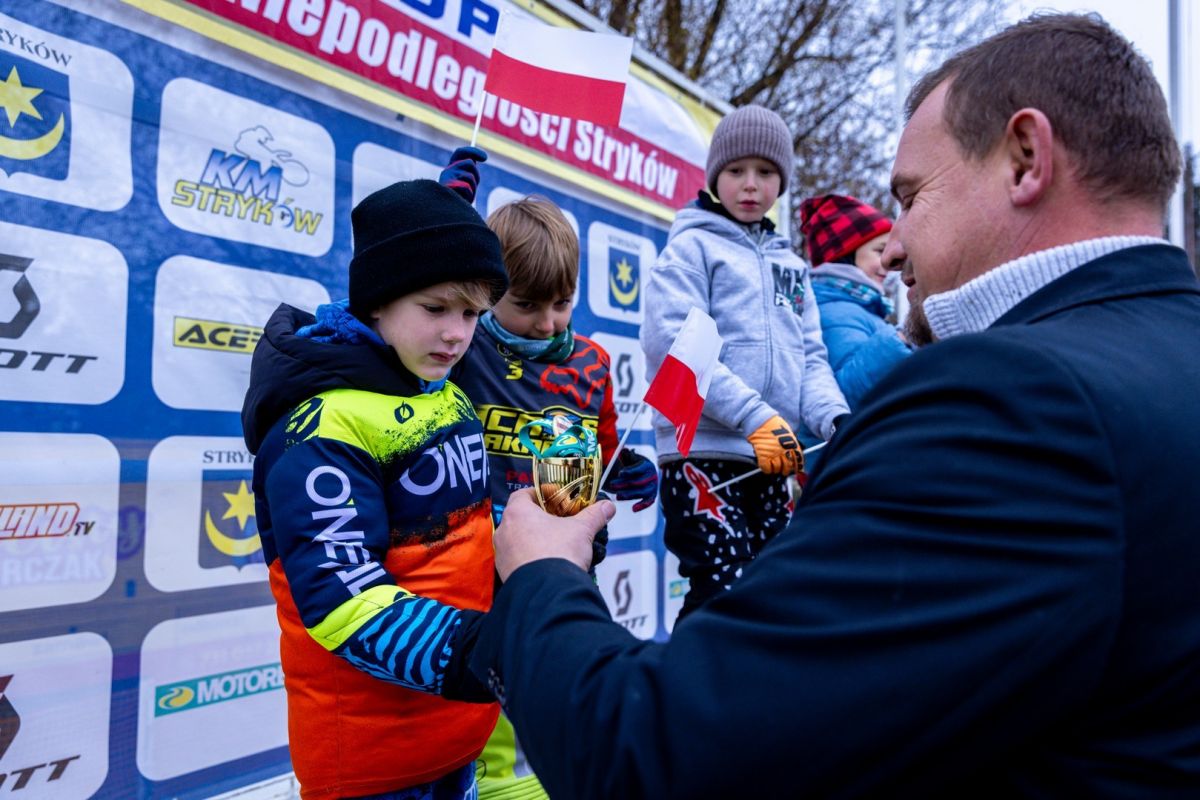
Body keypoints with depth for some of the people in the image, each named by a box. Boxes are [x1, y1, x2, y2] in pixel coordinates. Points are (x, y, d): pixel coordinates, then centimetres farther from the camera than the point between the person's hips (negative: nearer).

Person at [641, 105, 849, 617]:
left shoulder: (791, 266, 19)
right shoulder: (693, 247, 0)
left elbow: (810, 357, 14)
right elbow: (673, 343, -14)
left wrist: (837, 419, -7)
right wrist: (756, 418, -20)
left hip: (771, 465, 7)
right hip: (703, 451, -6)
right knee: (722, 595, -10)